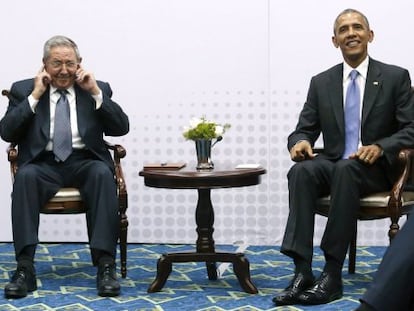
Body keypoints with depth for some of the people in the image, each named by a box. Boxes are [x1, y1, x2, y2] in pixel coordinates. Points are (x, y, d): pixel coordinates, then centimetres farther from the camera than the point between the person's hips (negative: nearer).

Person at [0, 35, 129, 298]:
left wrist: (95, 93, -7)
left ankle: (106, 266, -33)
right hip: (43, 164, 0)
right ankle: (25, 268, -32)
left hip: (84, 162, 0)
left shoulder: (98, 89, 12)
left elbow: (121, 128, 1)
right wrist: (35, 96, -7)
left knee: (103, 173, -33)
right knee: (25, 175, -33)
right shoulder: (24, 90, 11)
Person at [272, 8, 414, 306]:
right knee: (301, 170, -31)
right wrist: (300, 142, -17)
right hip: (333, 165, 3)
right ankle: (302, 272, -37)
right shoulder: (321, 82, 11)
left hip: (376, 168, -3)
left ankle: (332, 274, -35)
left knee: (346, 169, -37)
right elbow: (305, 129, 9)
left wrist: (380, 147, -23)